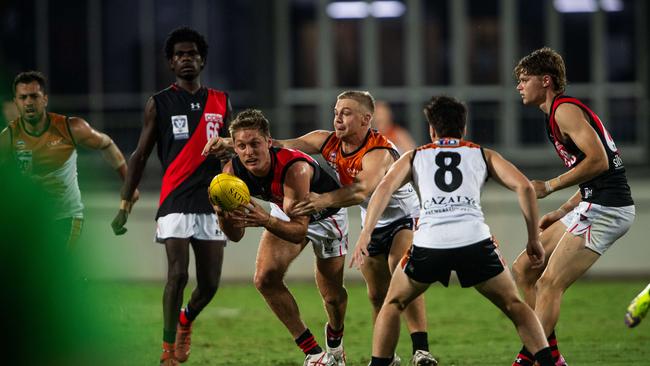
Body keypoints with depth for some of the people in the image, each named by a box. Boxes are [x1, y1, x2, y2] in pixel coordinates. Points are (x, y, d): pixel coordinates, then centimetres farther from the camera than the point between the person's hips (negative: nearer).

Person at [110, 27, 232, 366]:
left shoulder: (220, 102, 11)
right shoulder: (159, 104, 4)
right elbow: (140, 155, 6)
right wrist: (124, 205, 0)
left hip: (212, 201, 3)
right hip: (175, 202, -3)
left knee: (210, 284, 1)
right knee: (178, 275, -15)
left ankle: (186, 319, 34)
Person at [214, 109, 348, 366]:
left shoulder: (294, 169, -42)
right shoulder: (232, 172, -25)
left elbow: (299, 231, -42)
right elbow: (236, 235, -18)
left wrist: (266, 221, -60)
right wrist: (224, 215, -40)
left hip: (326, 213, -4)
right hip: (285, 213, 4)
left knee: (332, 295, 1)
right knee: (265, 278, -16)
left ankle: (335, 345, 37)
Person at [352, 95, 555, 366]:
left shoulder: (415, 156, 25)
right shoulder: (483, 155, 25)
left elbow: (385, 187, 7)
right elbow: (524, 186, 12)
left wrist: (365, 236, 1)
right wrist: (533, 239, 16)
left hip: (429, 242, 0)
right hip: (475, 240, 0)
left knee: (393, 304, 23)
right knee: (514, 305, 18)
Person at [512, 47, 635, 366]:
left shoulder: (565, 111, -11)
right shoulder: (559, 112, 20)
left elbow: (598, 161, -23)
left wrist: (549, 186, -15)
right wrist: (561, 213, 19)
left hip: (604, 209, -10)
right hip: (594, 205, 10)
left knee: (549, 283, -13)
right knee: (523, 269, 12)